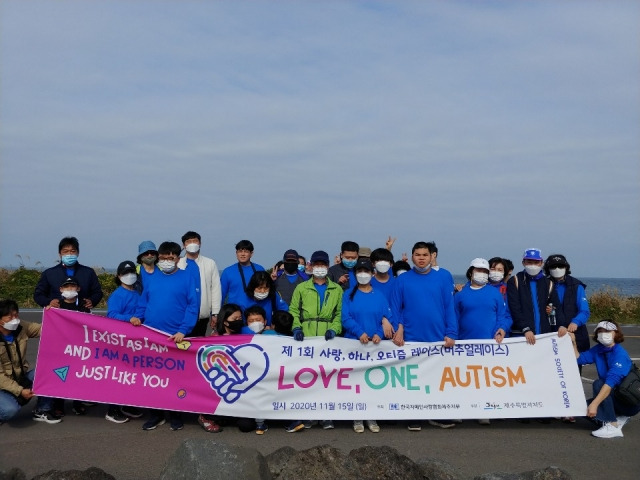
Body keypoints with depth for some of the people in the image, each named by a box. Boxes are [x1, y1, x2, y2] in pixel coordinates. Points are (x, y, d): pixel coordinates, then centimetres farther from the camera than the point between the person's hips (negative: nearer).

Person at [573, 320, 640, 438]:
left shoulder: (620, 354, -22)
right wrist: (573, 342, -12)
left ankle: (613, 427, -22)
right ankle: (620, 417, 10)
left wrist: (594, 403, -39)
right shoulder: (598, 349, 1)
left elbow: (611, 381, -32)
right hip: (615, 398, 7)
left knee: (598, 384, -28)